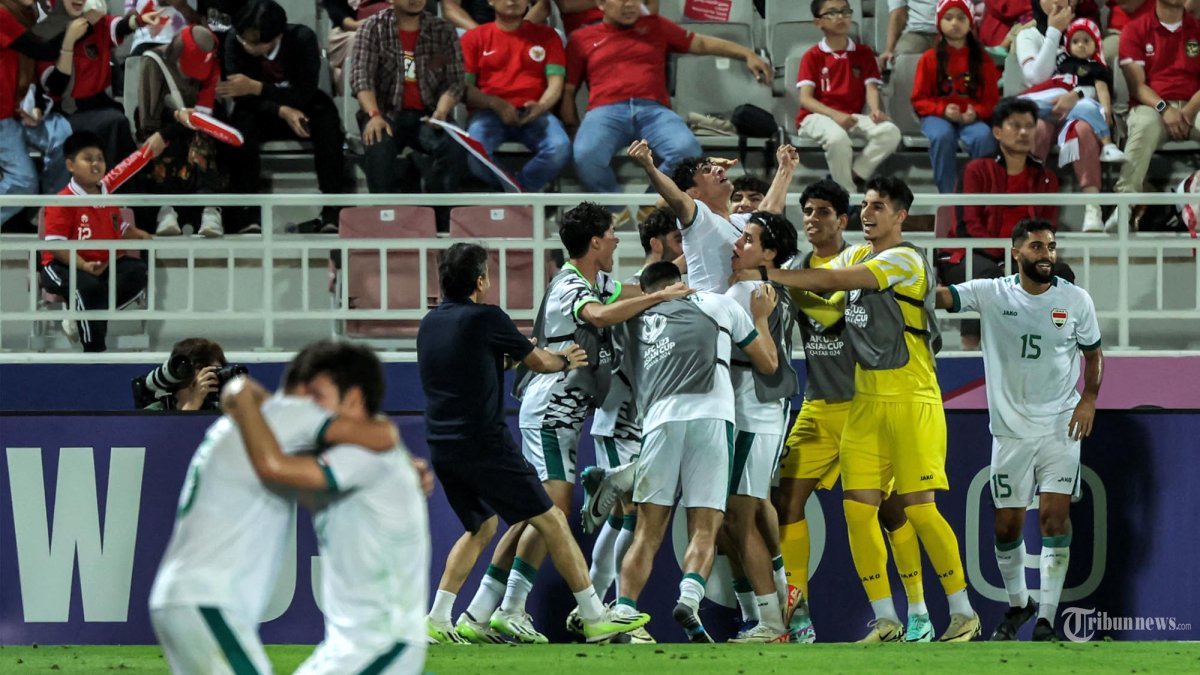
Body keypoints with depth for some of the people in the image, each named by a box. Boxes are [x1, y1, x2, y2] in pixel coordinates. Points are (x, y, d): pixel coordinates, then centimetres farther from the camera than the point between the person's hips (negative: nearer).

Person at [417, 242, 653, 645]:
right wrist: (564, 360, 26)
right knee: (551, 521, 2)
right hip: (484, 444, -7)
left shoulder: (429, 325, 11)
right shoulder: (486, 319, -9)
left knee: (481, 527, 25)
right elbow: (539, 362, 3)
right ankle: (595, 619, 3)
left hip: (440, 446, 7)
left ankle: (437, 621, 15)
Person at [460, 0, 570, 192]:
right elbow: (464, 87, 6)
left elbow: (555, 81, 8)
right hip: (490, 113, -1)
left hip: (534, 114, 1)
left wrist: (541, 106, -15)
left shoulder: (546, 36, 17)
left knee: (560, 149, -33)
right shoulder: (475, 38, 15)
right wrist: (495, 103, -13)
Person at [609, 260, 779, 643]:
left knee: (648, 533, 5)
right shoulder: (718, 305, 21)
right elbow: (768, 364, 29)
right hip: (711, 416, -2)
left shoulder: (634, 320, 26)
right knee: (704, 530, -1)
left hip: (659, 420, 2)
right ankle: (689, 599, -25)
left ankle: (623, 613, -8)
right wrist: (761, 317, 44)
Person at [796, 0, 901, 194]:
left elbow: (871, 88, 0)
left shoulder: (864, 53, 11)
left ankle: (853, 177, -18)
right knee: (837, 137, -40)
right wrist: (835, 115, -25)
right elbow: (805, 98, -8)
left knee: (890, 132, -25)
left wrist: (875, 111, -24)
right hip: (817, 116, -4)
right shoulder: (813, 57, 1)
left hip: (851, 117, 4)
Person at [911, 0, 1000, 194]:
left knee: (983, 136, -35)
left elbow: (992, 100, 7)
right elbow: (919, 100, 5)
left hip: (972, 118, 0)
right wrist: (943, 110, -14)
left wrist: (976, 112, -15)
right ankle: (948, 194, -32)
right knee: (943, 136, -37)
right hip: (938, 117, 0)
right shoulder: (930, 59, 6)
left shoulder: (982, 59, 8)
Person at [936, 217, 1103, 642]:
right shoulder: (991, 294, -4)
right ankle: (1018, 603, 29)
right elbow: (941, 296, -16)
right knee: (1007, 526, 5)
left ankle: (1046, 618, -9)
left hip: (1060, 427, -1)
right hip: (1010, 429, 1)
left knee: (1054, 515, -13)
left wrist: (1089, 398, -2)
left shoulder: (1076, 300, -1)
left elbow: (1093, 353, 12)